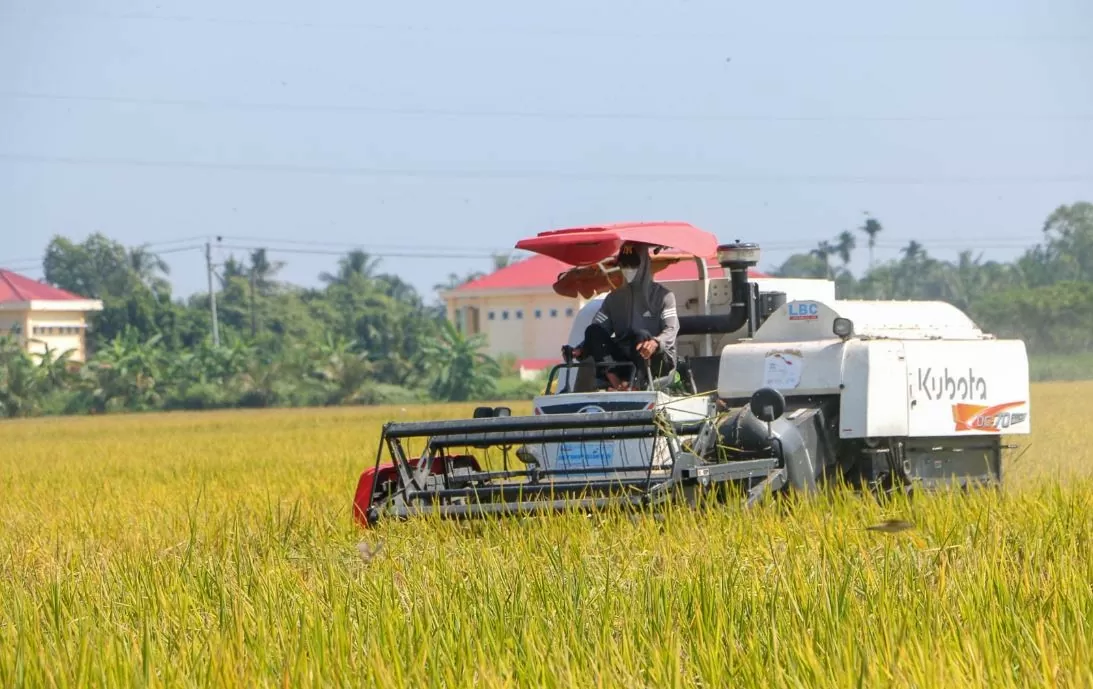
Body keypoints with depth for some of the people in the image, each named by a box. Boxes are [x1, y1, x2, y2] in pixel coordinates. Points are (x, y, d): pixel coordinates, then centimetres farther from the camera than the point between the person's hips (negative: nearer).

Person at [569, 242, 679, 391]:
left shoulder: (663, 295, 3)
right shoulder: (614, 298, 16)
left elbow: (671, 330, -12)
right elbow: (597, 330, 7)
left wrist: (655, 343, -36)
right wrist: (581, 349, -15)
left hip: (658, 360, -4)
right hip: (624, 360, 4)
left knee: (641, 335, -34)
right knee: (593, 331, -19)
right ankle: (614, 382, -37)